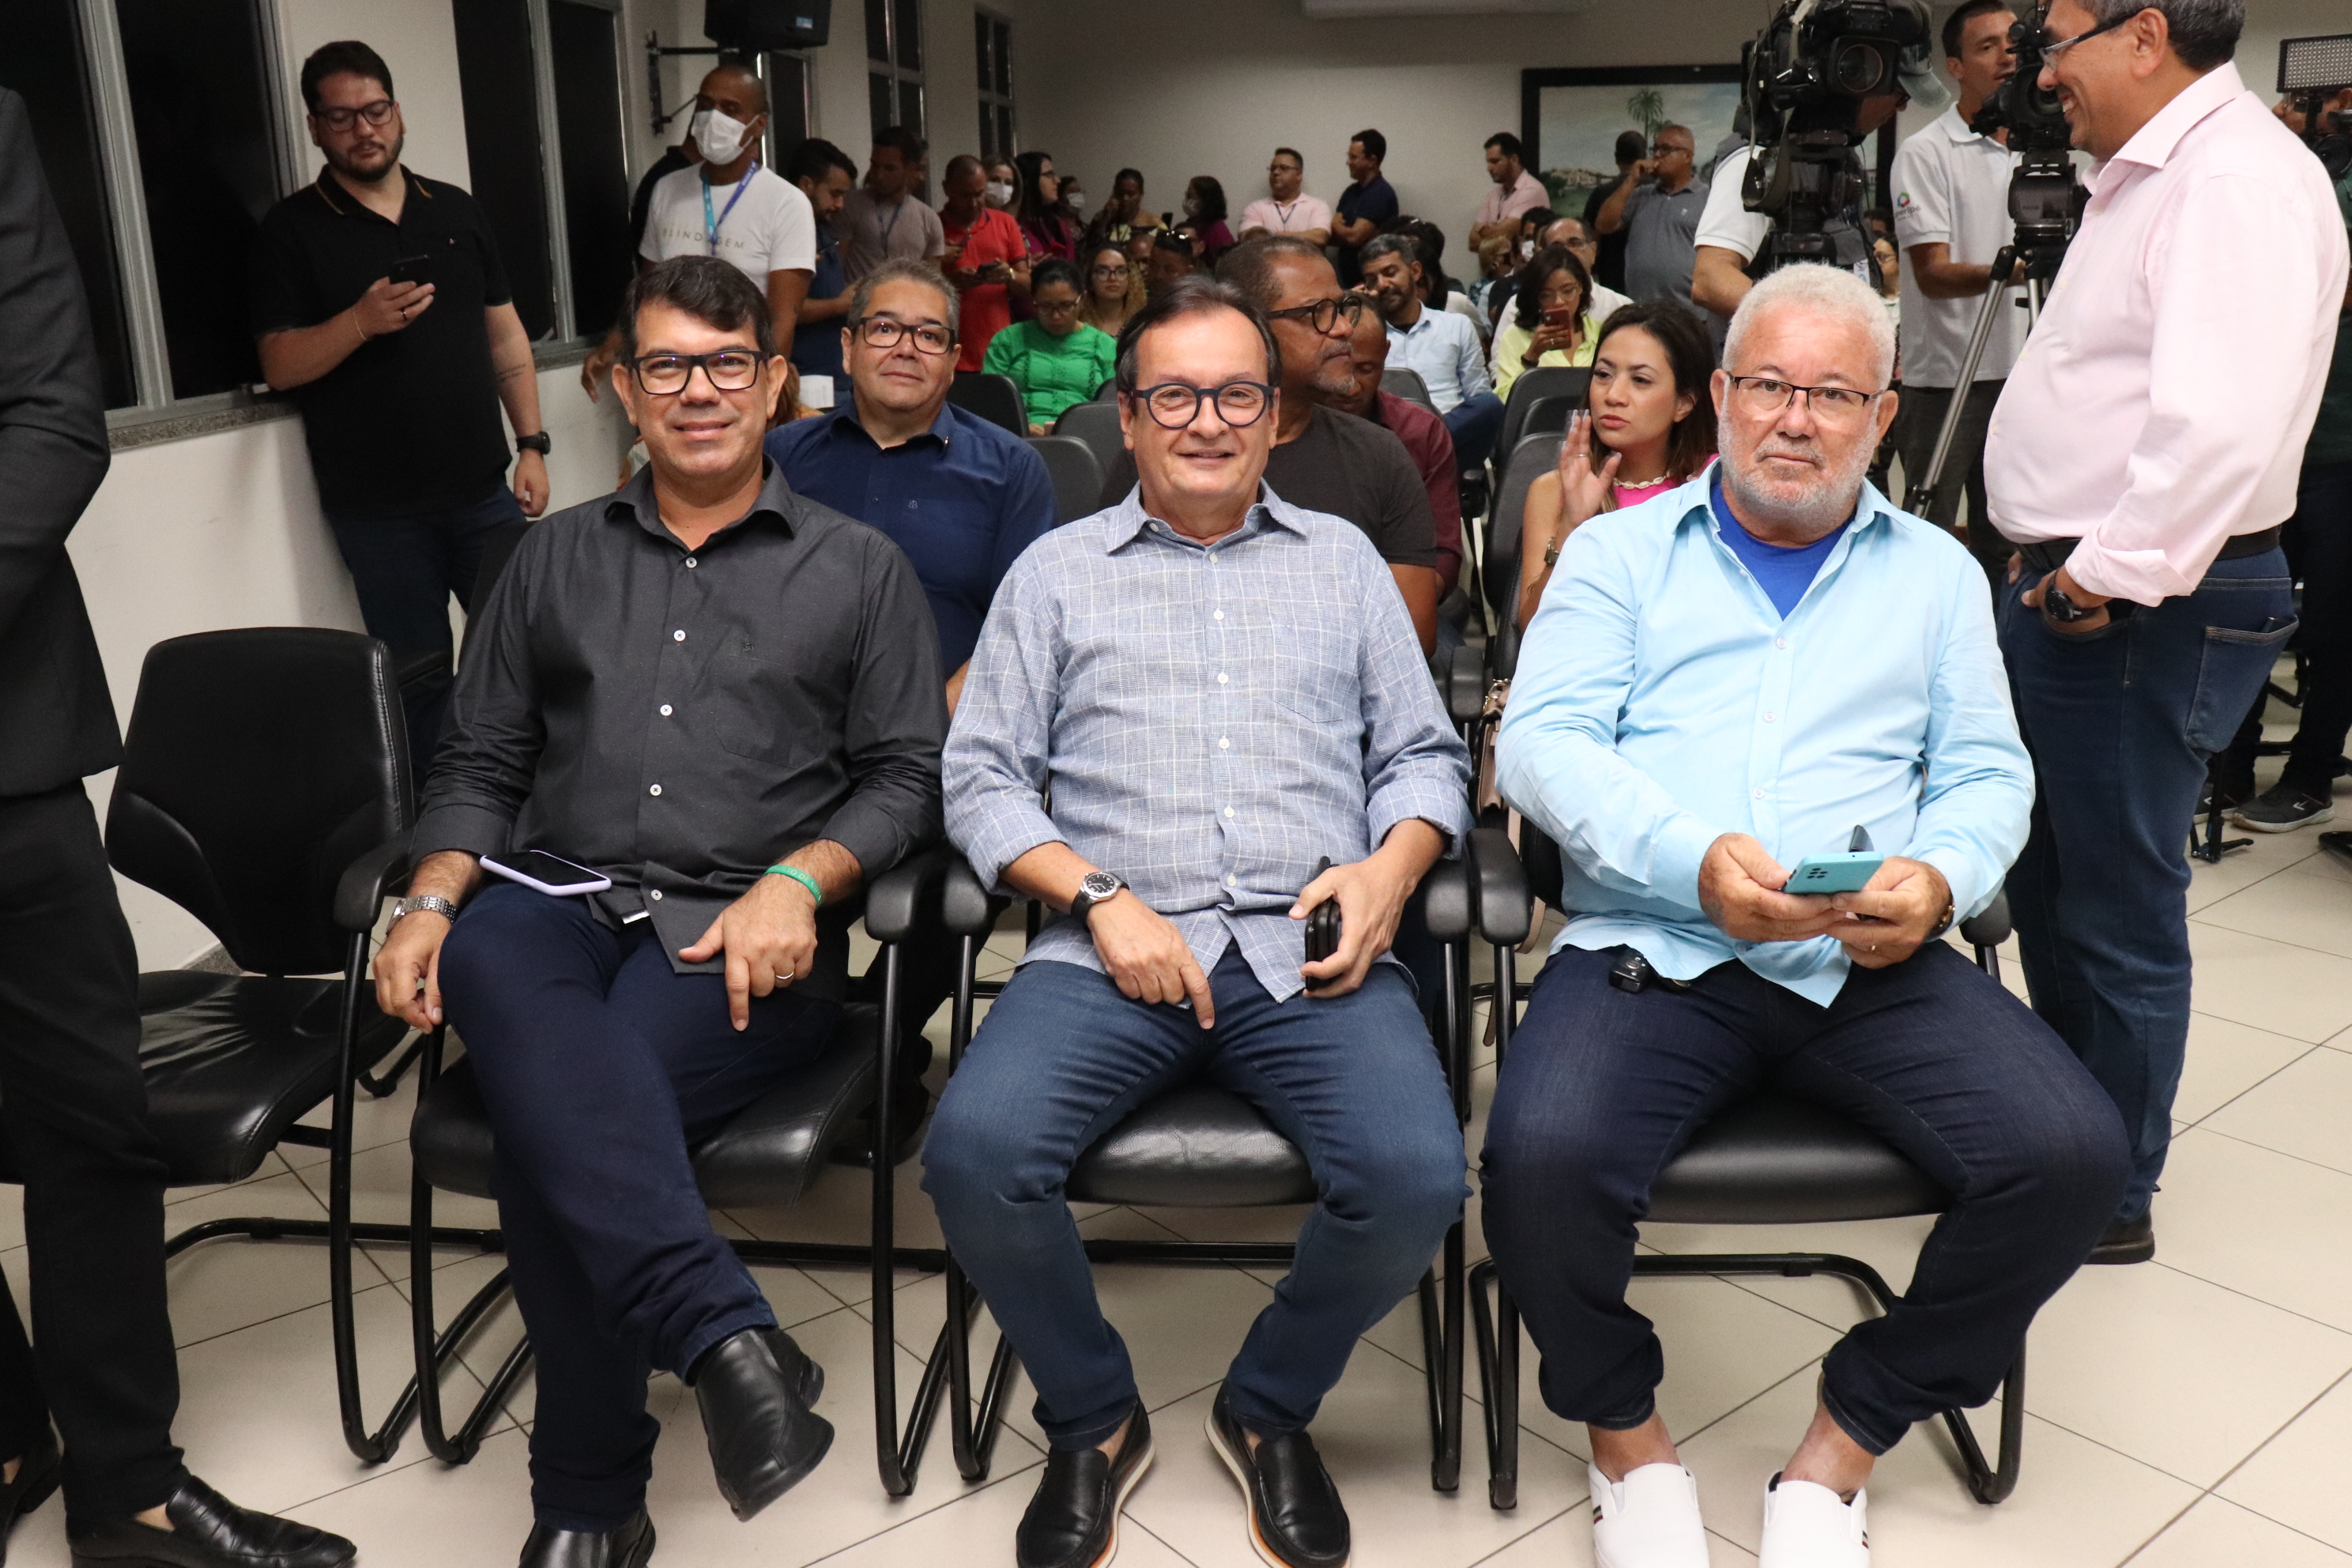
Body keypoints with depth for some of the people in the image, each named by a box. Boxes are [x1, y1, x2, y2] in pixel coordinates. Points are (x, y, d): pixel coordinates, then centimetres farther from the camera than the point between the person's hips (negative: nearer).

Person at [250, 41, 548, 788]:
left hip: (483, 490, 3)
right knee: (418, 681, 2)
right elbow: (279, 364, -4)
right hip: (379, 509, -3)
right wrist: (361, 321, -21)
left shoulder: (455, 211, 13)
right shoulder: (292, 230, 2)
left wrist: (531, 445, 5)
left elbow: (505, 336, 14)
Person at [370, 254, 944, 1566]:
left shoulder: (859, 569, 13)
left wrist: (797, 880, -12)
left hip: (748, 941, -2)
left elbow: (909, 774, 6)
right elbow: (483, 765, 19)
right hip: (564, 905, 3)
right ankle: (726, 1334, -43)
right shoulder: (556, 560, 22)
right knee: (489, 953, -37)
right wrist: (430, 902, -1)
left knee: (546, 1120, -32)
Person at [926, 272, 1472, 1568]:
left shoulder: (1341, 559, 21)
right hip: (1111, 949, 0)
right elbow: (980, 778, 8)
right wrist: (1100, 899, -8)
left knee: (1415, 1176, -26)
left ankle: (1268, 1409, 6)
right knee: (975, 1153, -28)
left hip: (1308, 953, 1)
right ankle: (1093, 1419, 4)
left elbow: (1424, 755, 17)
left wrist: (1391, 867, -5)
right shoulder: (1058, 571, 16)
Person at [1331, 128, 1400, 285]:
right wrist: (1342, 231, -11)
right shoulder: (1351, 191, 11)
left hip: (1368, 280, -7)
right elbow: (1331, 237, 10)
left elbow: (1354, 237, -19)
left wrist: (1336, 226, 0)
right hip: (1348, 277, 7)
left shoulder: (1381, 194, -13)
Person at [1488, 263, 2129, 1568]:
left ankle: (1852, 1431, 4)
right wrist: (1692, 859, -19)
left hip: (1873, 965, 3)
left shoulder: (1935, 572, 21)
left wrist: (1941, 877, -11)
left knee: (2071, 1156, -21)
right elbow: (1542, 742, -2)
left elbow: (1988, 773, 13)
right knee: (1543, 1156, -30)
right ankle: (1623, 1429, 3)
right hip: (1652, 949, -2)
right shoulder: (1620, 552, 13)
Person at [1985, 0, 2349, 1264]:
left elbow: (2220, 422, -30)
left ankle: (2111, 1198, 19)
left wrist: (2111, 574, -22)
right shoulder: (2149, 175, 16)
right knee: (2045, 886, 20)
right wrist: (2056, 563, 14)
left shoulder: (2239, 178, -17)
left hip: (2142, 613, -10)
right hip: (2066, 589, 10)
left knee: (2119, 914, 2)